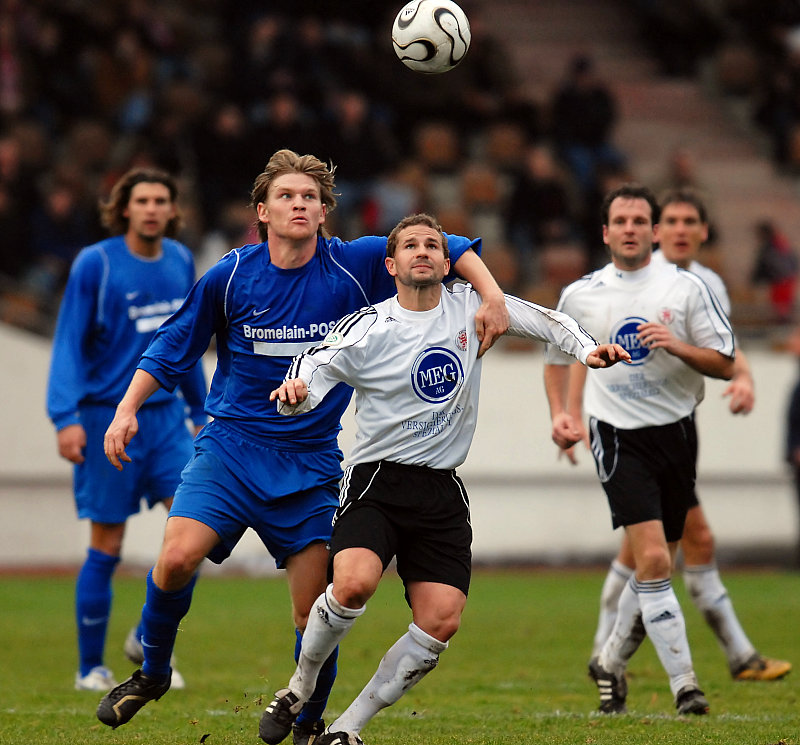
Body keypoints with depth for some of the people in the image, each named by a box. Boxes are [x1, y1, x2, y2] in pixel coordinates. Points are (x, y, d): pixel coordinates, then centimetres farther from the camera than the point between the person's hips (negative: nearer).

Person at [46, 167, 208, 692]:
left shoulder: (181, 261, 8)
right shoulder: (95, 264, -8)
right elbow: (69, 344, -10)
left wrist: (200, 410, 22)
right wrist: (66, 417, -19)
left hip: (166, 415, 5)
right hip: (108, 417, -5)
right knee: (107, 546, 0)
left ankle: (149, 638, 8)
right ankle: (91, 668, 12)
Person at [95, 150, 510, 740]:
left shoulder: (355, 265, -4)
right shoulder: (229, 276, -3)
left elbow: (447, 248, 3)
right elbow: (172, 348, 8)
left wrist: (491, 294, -12)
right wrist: (127, 410, 1)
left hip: (310, 463, 1)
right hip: (231, 445, -1)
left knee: (314, 607, -2)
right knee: (178, 558, -22)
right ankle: (152, 674, 5)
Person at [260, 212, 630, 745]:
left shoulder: (470, 307, 6)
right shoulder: (368, 328, -5)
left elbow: (546, 321, 15)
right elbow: (315, 368, -12)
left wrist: (587, 349, -2)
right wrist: (293, 395, -35)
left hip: (442, 492, 4)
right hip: (375, 481, -4)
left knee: (442, 621, -11)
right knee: (354, 584, -29)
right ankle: (300, 690, -3)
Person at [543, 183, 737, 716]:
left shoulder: (687, 288, 0)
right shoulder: (579, 296, 3)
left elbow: (725, 365, -1)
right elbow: (558, 354, 20)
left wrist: (677, 346, -18)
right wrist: (560, 414, 6)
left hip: (677, 432, 2)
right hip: (619, 436, -2)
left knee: (658, 565, 11)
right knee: (652, 559, -17)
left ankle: (613, 661, 33)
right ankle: (683, 682, -17)